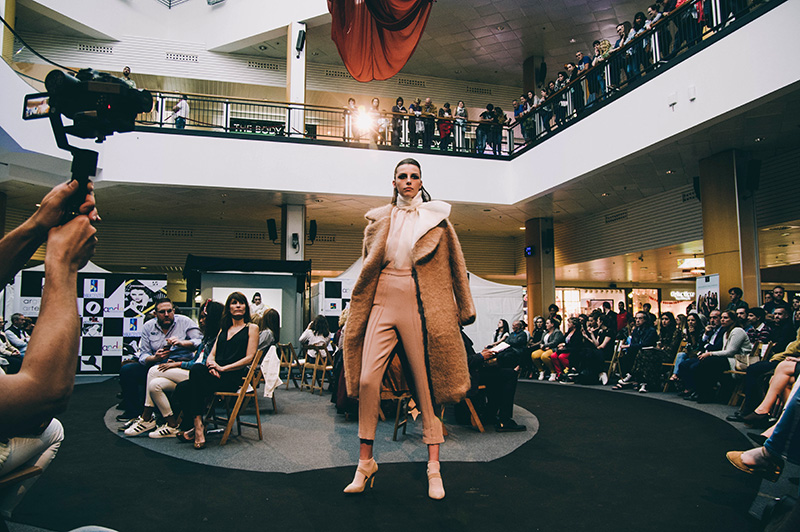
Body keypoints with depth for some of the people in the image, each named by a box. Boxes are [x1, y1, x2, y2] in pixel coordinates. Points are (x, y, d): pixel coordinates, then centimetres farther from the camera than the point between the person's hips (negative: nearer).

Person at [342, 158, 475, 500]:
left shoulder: (436, 219, 7)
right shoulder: (379, 220, 12)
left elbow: (454, 266, 8)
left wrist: (464, 309, 6)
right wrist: (358, 310, 16)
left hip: (420, 308, -2)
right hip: (383, 304, 2)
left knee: (426, 384, 1)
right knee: (366, 380, -8)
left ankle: (434, 466, 12)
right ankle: (365, 462, 7)